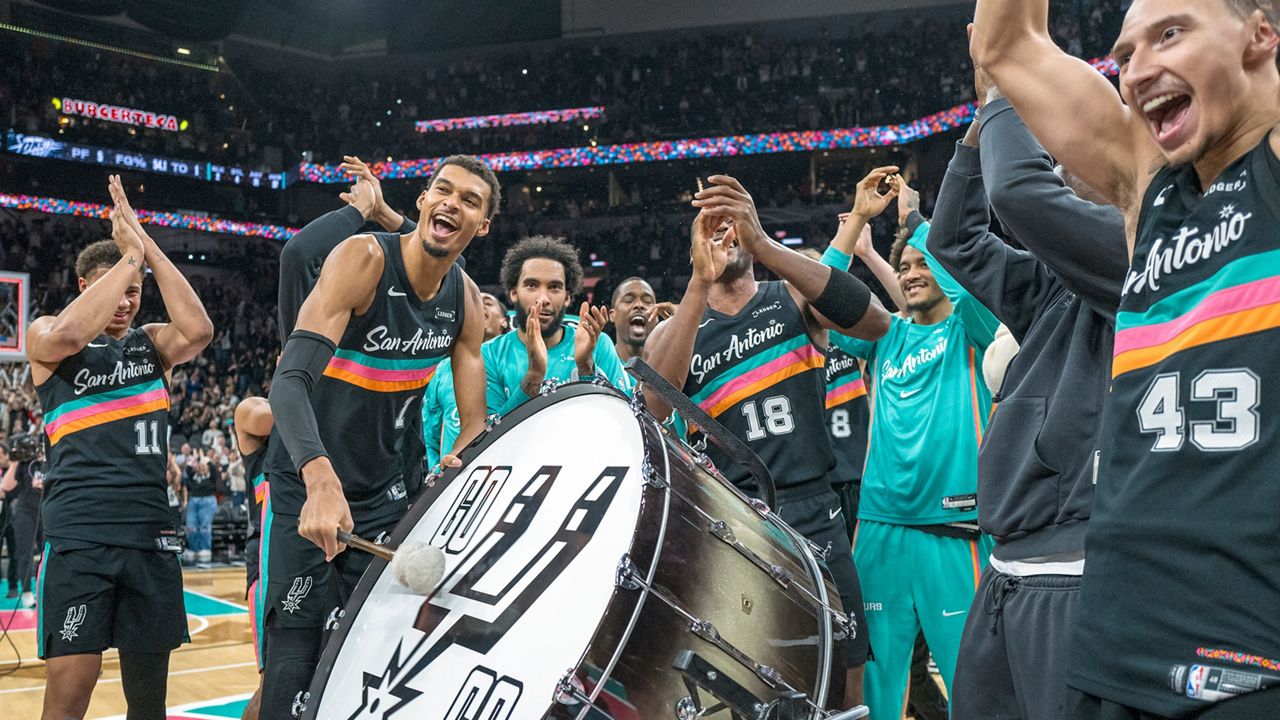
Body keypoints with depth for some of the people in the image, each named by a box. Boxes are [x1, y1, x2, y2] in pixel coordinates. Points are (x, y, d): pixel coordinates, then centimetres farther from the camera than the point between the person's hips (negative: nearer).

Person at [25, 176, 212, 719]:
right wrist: (130, 255, -14)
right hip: (79, 534, -4)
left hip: (151, 531, 4)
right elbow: (65, 335, -19)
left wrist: (150, 248, -8)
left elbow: (198, 332, -7)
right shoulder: (45, 335, 6)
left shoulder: (151, 343, 15)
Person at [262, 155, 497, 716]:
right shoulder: (362, 258, -19)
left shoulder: (466, 301, -1)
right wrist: (321, 480, -46)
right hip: (306, 485, -5)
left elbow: (475, 424, 2)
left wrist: (457, 464, -22)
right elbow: (291, 379, -30)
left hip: (384, 490, 6)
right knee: (296, 659, -8)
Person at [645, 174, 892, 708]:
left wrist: (763, 243, -25)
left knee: (843, 690, 4)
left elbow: (876, 321, -15)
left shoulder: (794, 299, 7)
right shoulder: (674, 331, 8)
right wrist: (700, 282, -23)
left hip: (813, 521, 0)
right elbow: (651, 417, -14)